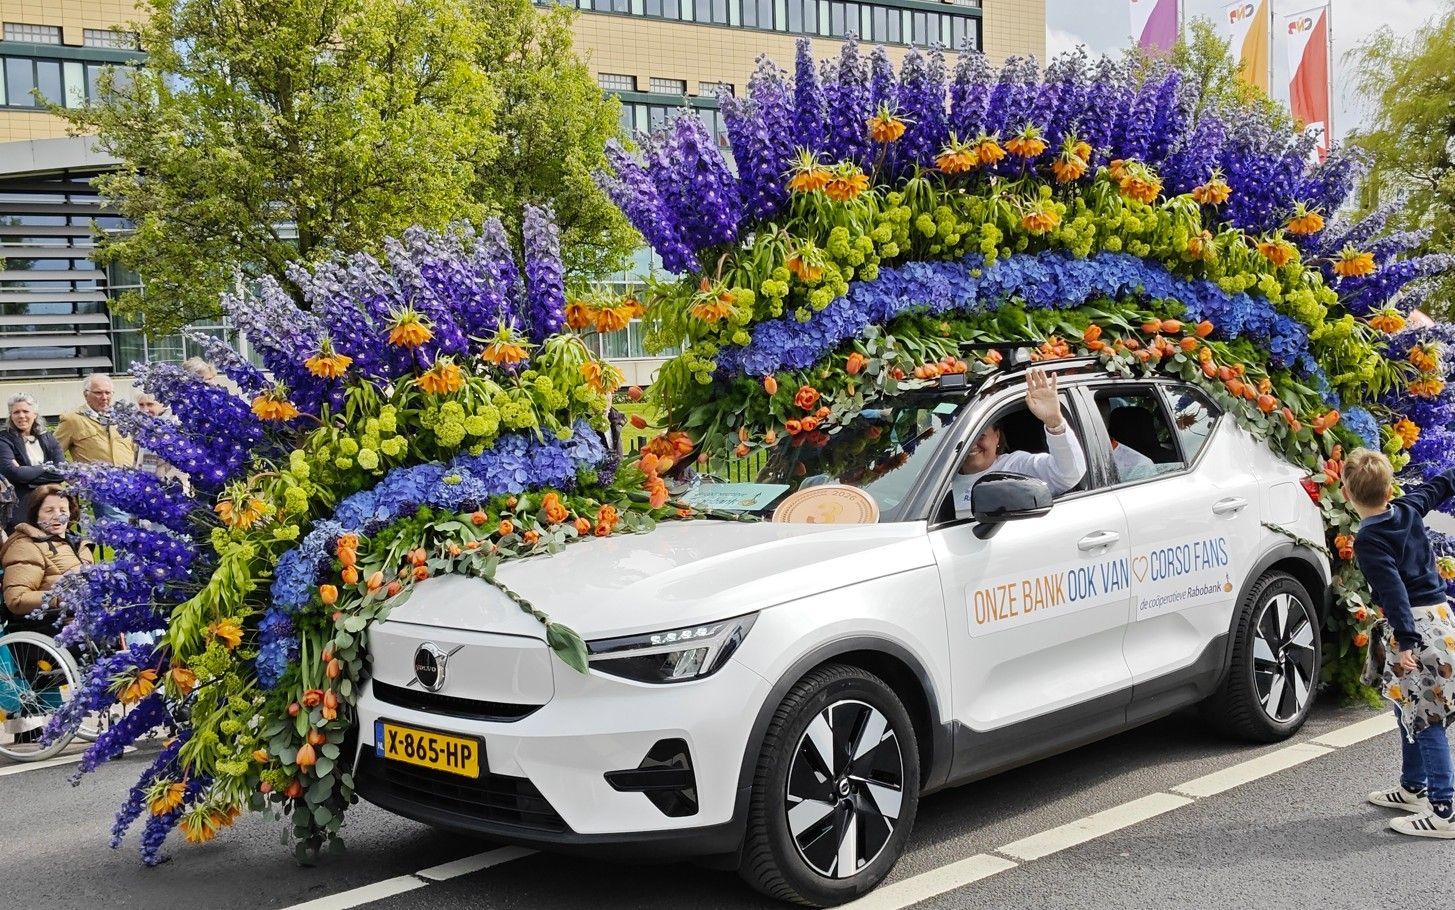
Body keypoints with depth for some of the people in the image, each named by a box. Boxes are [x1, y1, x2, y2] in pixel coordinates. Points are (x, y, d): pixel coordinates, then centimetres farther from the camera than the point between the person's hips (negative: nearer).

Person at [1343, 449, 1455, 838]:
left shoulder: (1367, 539, -17)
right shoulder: (1408, 509, 5)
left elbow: (1393, 590, -25)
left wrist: (1405, 641, -28)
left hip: (1413, 625, -9)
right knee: (1412, 713, 21)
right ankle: (1413, 788, 33)